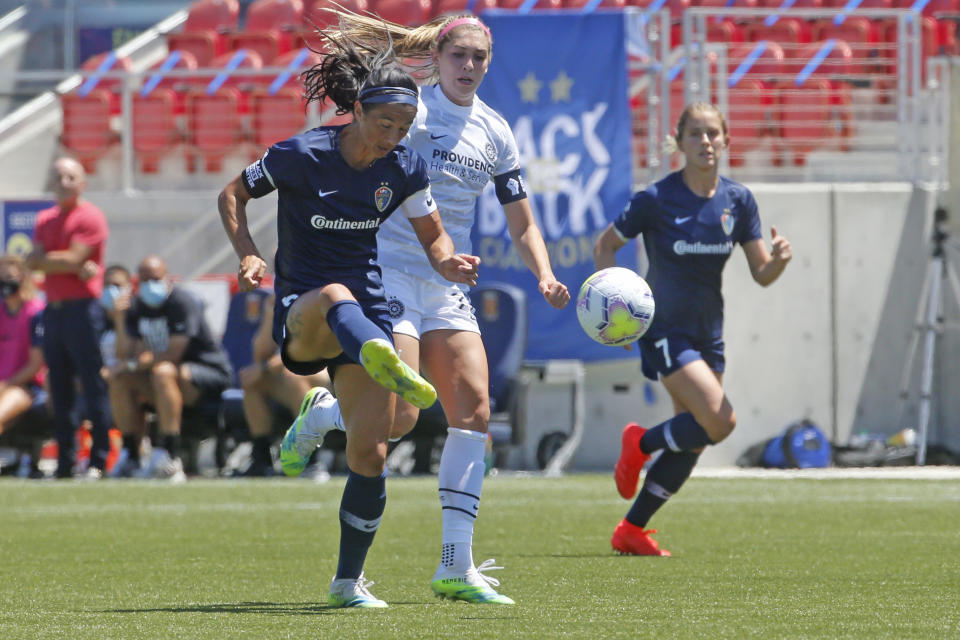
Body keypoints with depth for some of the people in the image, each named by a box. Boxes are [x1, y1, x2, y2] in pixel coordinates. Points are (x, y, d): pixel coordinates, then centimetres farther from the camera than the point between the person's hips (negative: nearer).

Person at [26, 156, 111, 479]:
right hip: (53, 307, 7)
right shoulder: (45, 220, 16)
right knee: (59, 389, 8)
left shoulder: (90, 217, -5)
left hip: (82, 307, -7)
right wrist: (74, 267, -9)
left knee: (93, 386, -7)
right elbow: (33, 262, 4)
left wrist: (46, 259, 1)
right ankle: (65, 462, 12)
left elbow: (73, 259, -15)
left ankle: (98, 461, -7)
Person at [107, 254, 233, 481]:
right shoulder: (138, 308, 8)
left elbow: (173, 354, -21)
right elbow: (125, 354, 1)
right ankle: (129, 458, -9)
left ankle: (169, 458, -42)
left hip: (210, 372, -8)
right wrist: (120, 320, -13)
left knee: (163, 372, -36)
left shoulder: (182, 302, -16)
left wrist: (134, 364, -15)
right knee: (119, 378, -8)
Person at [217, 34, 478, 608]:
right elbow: (233, 194, 3)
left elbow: (433, 237, 10)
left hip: (368, 313, 4)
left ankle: (349, 581, 10)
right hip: (299, 316, -4)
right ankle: (390, 370, -76)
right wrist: (249, 255, -14)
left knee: (370, 455, -8)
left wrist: (448, 261, -14)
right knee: (337, 298, -42)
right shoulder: (302, 156, -11)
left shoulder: (404, 167, -1)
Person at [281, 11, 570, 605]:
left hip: (448, 285, 6)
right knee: (399, 417, -16)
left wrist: (545, 275, -4)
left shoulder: (495, 132, 10)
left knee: (474, 409, -6)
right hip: (389, 273, -6)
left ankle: (456, 567, -3)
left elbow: (523, 225, 12)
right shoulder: (410, 109, -6)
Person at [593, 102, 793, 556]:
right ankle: (640, 444, 5)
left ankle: (631, 531, 20)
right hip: (665, 330, -6)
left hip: (708, 333, 6)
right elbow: (605, 245, -1)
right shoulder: (657, 199, -12)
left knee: (691, 444, 7)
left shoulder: (737, 200, 1)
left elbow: (761, 275, 1)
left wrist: (779, 259, -22)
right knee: (720, 421, -21)